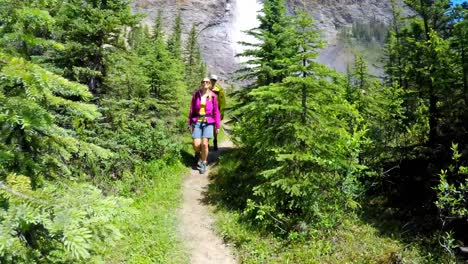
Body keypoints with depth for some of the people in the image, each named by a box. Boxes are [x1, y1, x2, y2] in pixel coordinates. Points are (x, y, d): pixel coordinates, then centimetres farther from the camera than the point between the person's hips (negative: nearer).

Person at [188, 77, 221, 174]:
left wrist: (217, 126, 3)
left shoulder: (213, 96, 1)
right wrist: (190, 123, 7)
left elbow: (216, 111, 4)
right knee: (196, 144, -10)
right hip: (197, 122, 1)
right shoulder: (196, 95, 4)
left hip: (208, 122, -1)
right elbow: (192, 110, 8)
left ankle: (203, 163, 10)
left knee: (204, 144, -13)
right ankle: (198, 155, 26)